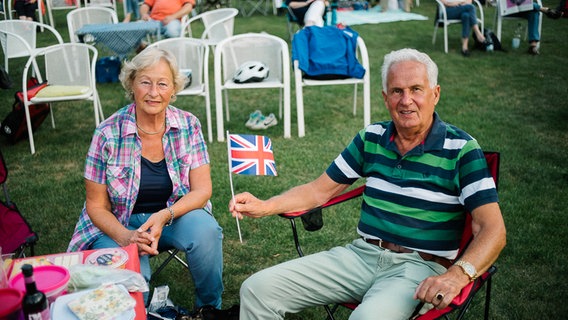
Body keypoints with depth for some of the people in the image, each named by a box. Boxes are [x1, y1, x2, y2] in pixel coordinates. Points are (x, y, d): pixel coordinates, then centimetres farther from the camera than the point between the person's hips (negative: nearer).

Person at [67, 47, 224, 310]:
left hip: (175, 216, 2)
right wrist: (125, 236, -27)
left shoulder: (188, 126, -8)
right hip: (118, 225, -2)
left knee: (205, 229, -30)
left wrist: (164, 216, -28)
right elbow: (97, 206, -7)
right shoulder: (108, 135, -13)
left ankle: (209, 307, -6)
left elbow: (202, 190, -9)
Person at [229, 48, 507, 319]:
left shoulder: (461, 150, -6)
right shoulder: (371, 138, 9)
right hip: (361, 254, 5)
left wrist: (457, 275, -31)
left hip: (420, 266, -4)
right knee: (257, 289, -9)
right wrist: (265, 206, 0)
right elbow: (320, 189, 15)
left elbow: (492, 229, -12)